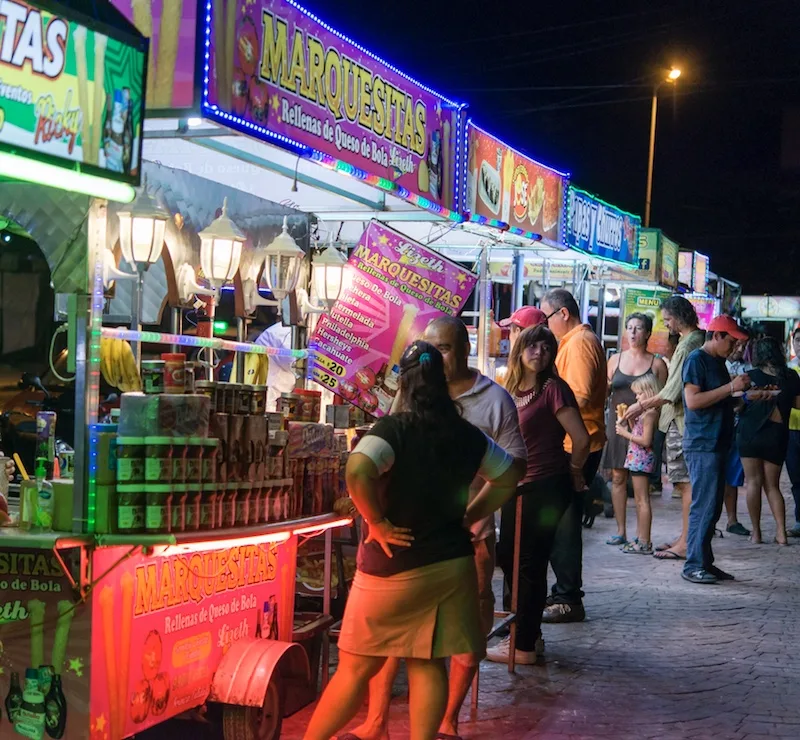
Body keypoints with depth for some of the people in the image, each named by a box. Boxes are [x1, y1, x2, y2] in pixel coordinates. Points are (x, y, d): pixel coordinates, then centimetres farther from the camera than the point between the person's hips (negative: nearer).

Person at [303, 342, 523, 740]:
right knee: (428, 664, 10)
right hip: (451, 561, 5)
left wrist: (377, 523, -19)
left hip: (396, 565, -5)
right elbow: (509, 476, 16)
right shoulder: (467, 434, 3)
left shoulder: (393, 429, -14)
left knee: (356, 667, 5)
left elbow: (357, 471, -32)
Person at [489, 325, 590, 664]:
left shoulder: (553, 388, -14)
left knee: (530, 563, -2)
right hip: (516, 486, 9)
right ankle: (528, 633, 29)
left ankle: (525, 646, 8)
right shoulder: (511, 390, 10)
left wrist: (573, 472, -3)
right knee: (508, 558, 15)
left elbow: (581, 439, -17)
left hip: (546, 487, -8)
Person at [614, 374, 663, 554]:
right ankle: (641, 539, 21)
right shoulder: (646, 412, 14)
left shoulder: (650, 413, -16)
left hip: (641, 458, -11)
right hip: (637, 458, 11)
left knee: (642, 500, -8)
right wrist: (626, 426, 5)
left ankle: (645, 542, -6)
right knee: (639, 500, 14)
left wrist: (625, 433, -14)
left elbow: (646, 440, -22)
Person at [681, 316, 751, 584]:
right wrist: (731, 387, -17)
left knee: (713, 507, 11)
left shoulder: (719, 362, 18)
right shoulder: (697, 359, -10)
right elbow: (693, 401, -20)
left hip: (717, 444, 9)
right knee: (704, 506, -9)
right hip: (702, 444, -9)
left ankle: (705, 562, 16)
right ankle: (693, 565, -5)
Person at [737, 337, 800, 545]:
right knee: (772, 485, 11)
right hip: (777, 436, 3)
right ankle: (781, 532, 0)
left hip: (750, 433, -2)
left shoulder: (751, 376, -7)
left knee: (753, 482, 5)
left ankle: (756, 532, 3)